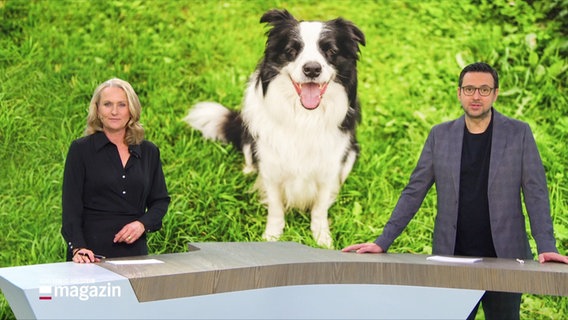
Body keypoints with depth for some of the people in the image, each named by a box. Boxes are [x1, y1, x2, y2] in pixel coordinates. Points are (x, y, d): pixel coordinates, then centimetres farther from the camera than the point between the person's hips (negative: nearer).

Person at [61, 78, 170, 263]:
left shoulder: (149, 152, 9)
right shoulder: (81, 149, -1)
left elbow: (160, 200, 13)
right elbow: (71, 204, -7)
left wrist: (143, 224, -7)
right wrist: (78, 248, -20)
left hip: (134, 251, 3)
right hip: (92, 251, -3)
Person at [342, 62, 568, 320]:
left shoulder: (519, 133, 1)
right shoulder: (440, 135, 6)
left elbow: (536, 193, -1)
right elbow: (414, 192, 6)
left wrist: (546, 247, -13)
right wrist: (382, 242, 0)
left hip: (504, 259, -1)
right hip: (452, 258, 1)